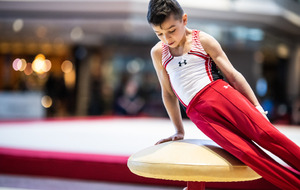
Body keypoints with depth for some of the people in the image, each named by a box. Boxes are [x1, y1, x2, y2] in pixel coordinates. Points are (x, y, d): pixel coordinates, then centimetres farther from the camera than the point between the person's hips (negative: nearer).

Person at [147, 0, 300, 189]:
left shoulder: (203, 40, 10)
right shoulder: (158, 53, 15)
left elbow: (233, 75, 7)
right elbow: (168, 92, 21)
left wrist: (257, 106, -1)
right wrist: (179, 131, 22)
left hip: (220, 93, 0)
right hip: (199, 113, 0)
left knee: (265, 133, -25)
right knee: (246, 153, -22)